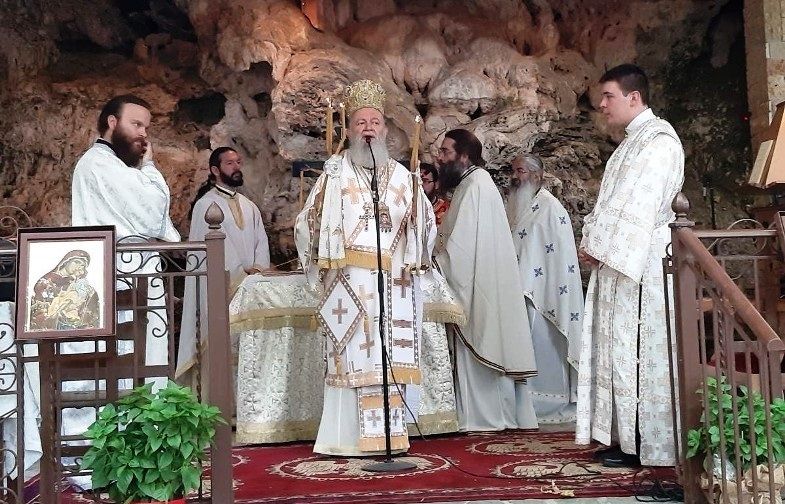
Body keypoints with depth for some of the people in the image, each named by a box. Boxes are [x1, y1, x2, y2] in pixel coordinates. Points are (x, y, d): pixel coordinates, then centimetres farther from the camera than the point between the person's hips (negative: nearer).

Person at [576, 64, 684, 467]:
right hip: (620, 260, 9)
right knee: (621, 349, 10)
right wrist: (593, 242, 5)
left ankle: (644, 444, 3)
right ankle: (630, 437, 17)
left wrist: (598, 247, -14)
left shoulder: (657, 139, -11)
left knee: (636, 350, -5)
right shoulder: (635, 140, 19)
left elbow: (636, 204, -19)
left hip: (641, 263, -9)